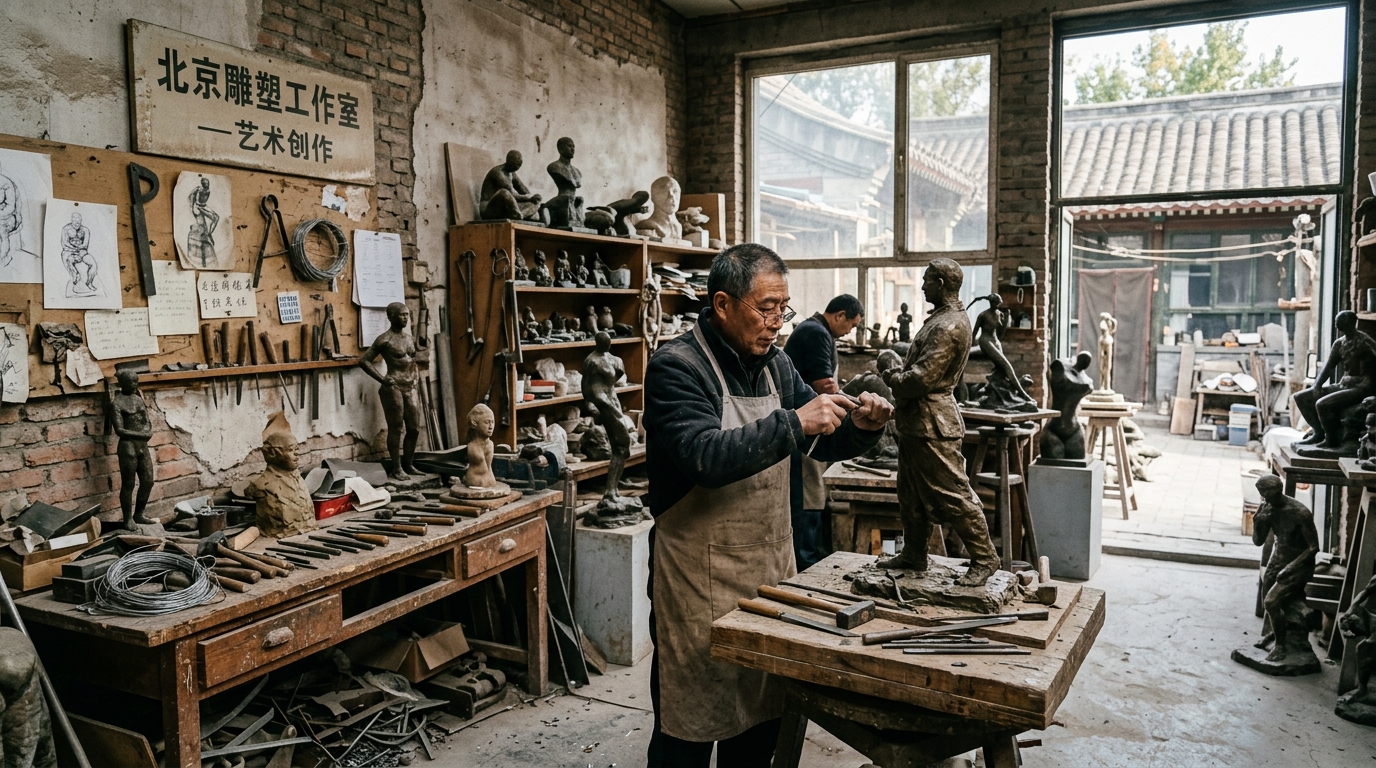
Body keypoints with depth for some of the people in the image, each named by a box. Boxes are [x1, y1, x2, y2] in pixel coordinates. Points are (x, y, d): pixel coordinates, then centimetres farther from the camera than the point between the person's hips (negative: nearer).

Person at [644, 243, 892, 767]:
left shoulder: (775, 365, 8)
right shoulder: (676, 367, -14)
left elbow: (820, 445, 15)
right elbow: (705, 457, -28)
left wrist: (859, 427, -6)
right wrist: (792, 424, -28)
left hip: (772, 565, 7)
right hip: (700, 578, -7)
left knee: (762, 713, 20)